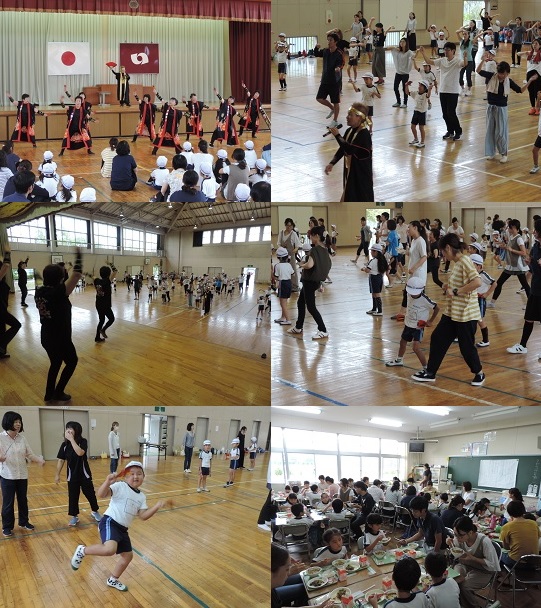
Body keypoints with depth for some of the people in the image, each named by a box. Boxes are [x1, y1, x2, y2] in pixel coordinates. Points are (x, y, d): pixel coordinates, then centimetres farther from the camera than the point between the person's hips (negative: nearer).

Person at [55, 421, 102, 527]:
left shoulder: (83, 442, -13)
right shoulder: (65, 444, -5)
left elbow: (80, 453, -33)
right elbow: (61, 460, 0)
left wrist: (72, 439, -32)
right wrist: (57, 474, -1)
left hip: (84, 474, -2)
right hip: (72, 476, 2)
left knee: (90, 494, 9)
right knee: (72, 496, 6)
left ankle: (95, 512, 30)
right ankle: (74, 516, 20)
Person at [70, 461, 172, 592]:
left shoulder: (141, 497, 11)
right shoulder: (120, 486, -11)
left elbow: (143, 516, 5)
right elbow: (101, 495, -23)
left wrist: (158, 506, -7)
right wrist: (108, 482, -41)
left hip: (122, 529, 9)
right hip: (110, 522, -9)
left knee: (128, 555, 16)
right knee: (110, 549, -33)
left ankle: (113, 580, 39)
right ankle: (82, 551, -7)